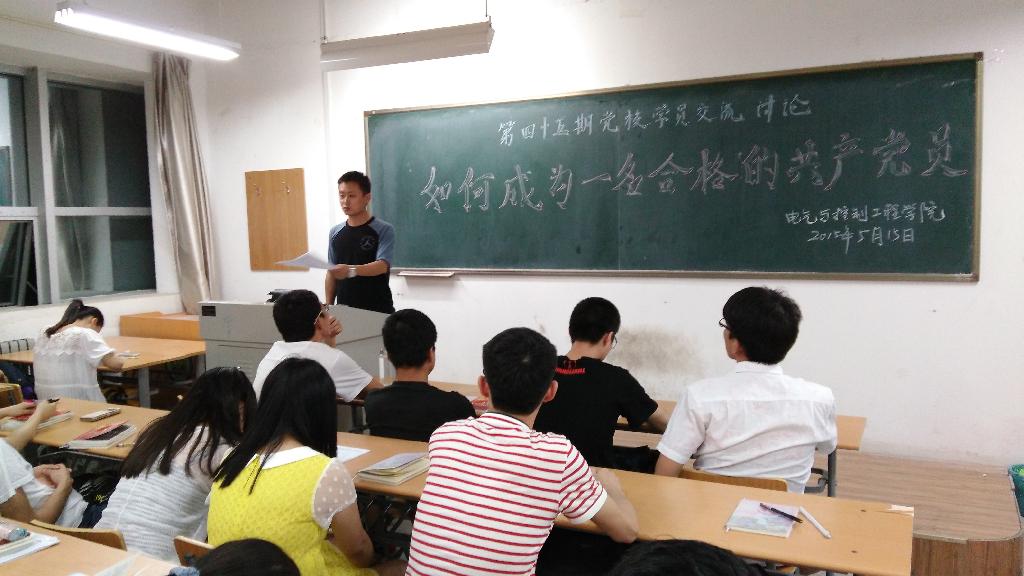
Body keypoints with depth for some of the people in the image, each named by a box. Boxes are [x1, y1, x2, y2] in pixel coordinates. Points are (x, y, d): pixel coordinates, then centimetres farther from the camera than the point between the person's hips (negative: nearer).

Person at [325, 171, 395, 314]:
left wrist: (351, 270, -36)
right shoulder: (335, 232, 8)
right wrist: (328, 307, 6)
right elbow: (331, 273, 12)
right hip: (344, 309, 4)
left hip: (378, 310, -4)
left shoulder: (384, 230, -7)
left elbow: (382, 265, -20)